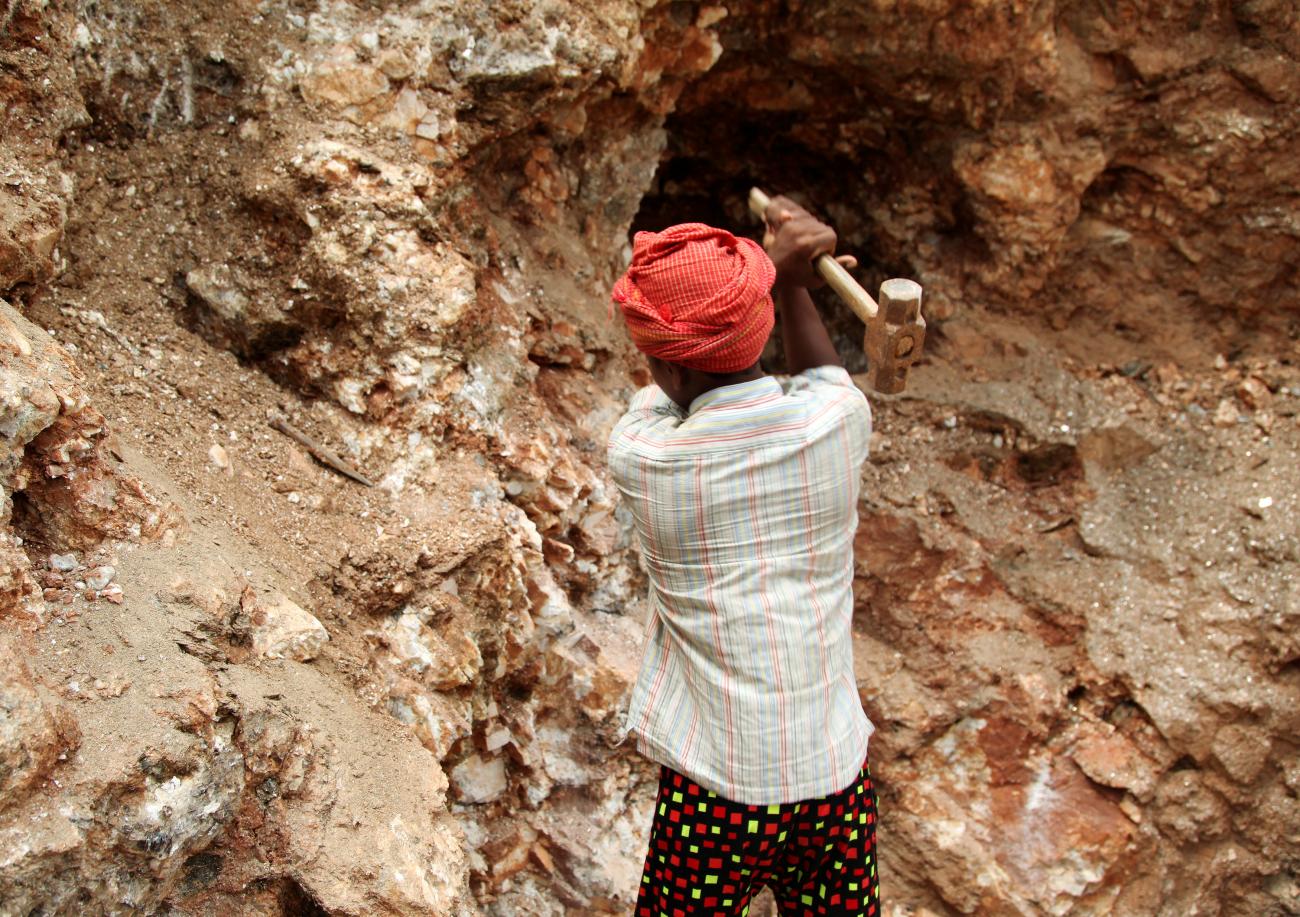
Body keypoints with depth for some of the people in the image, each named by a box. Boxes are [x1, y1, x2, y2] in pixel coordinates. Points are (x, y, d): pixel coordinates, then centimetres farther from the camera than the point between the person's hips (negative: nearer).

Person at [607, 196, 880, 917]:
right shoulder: (841, 422, -10)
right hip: (839, 781, 3)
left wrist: (775, 273, 6)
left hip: (715, 790, -2)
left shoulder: (636, 458, -13)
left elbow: (665, 386, 9)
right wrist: (793, 284, 19)